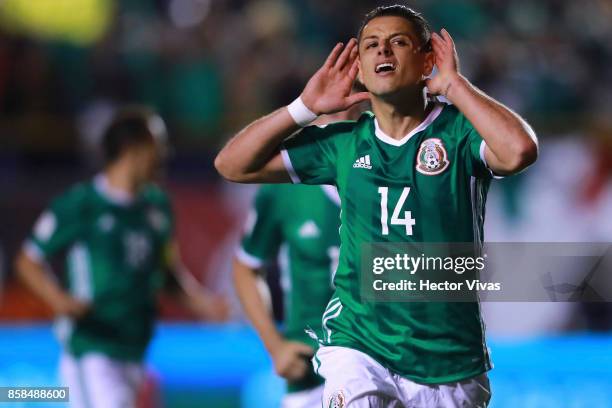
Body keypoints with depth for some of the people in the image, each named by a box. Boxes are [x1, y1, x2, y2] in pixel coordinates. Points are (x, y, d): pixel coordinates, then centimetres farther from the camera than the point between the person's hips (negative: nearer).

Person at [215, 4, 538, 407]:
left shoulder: (459, 131, -4)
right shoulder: (343, 144, 7)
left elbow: (520, 151, -27)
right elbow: (232, 165, 11)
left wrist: (453, 85, -16)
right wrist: (306, 108, 2)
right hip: (357, 347, 1)